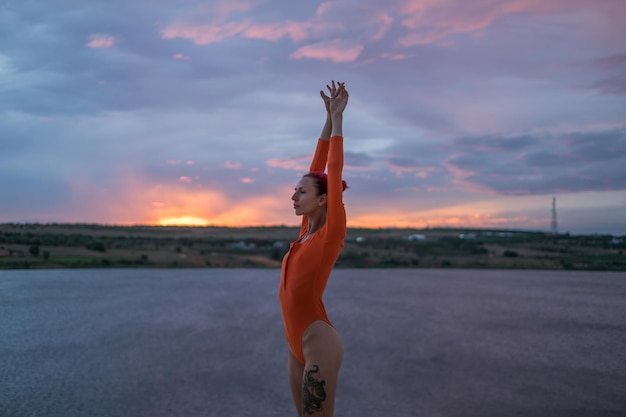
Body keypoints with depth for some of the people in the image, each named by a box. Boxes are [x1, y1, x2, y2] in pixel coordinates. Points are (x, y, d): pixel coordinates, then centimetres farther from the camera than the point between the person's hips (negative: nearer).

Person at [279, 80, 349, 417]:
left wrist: (337, 117, -7)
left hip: (319, 346, -8)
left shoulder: (332, 231, -11)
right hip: (297, 345, 8)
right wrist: (329, 118, 10)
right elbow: (317, 169, 8)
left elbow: (334, 172, -13)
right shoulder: (308, 229, 8)